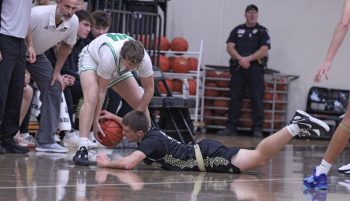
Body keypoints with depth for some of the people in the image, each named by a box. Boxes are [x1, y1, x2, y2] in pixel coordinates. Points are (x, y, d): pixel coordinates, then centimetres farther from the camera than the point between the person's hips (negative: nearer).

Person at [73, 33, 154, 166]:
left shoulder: (144, 59, -33)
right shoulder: (109, 56, -44)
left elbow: (149, 89, -17)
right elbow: (101, 89, -31)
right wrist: (95, 121, -26)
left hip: (118, 69, 5)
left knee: (140, 102, -2)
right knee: (91, 99, -31)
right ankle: (82, 149, -36)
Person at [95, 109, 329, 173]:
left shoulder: (151, 142, -16)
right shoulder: (150, 131, 11)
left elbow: (128, 163, -30)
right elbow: (136, 123, 37)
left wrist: (106, 163, -14)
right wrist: (119, 118, 25)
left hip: (208, 157, -8)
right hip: (203, 152, 8)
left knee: (260, 157, -16)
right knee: (258, 158, 8)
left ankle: (296, 126, -17)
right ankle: (297, 125, 8)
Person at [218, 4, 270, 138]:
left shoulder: (262, 31, 7)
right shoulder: (237, 30, 14)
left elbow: (264, 50, -4)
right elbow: (230, 47, 4)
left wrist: (248, 59, -14)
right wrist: (240, 59, -12)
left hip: (255, 68, -2)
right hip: (238, 68, 2)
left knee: (257, 99, -6)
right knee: (235, 98, 3)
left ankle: (257, 129, -4)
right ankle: (231, 128, 6)